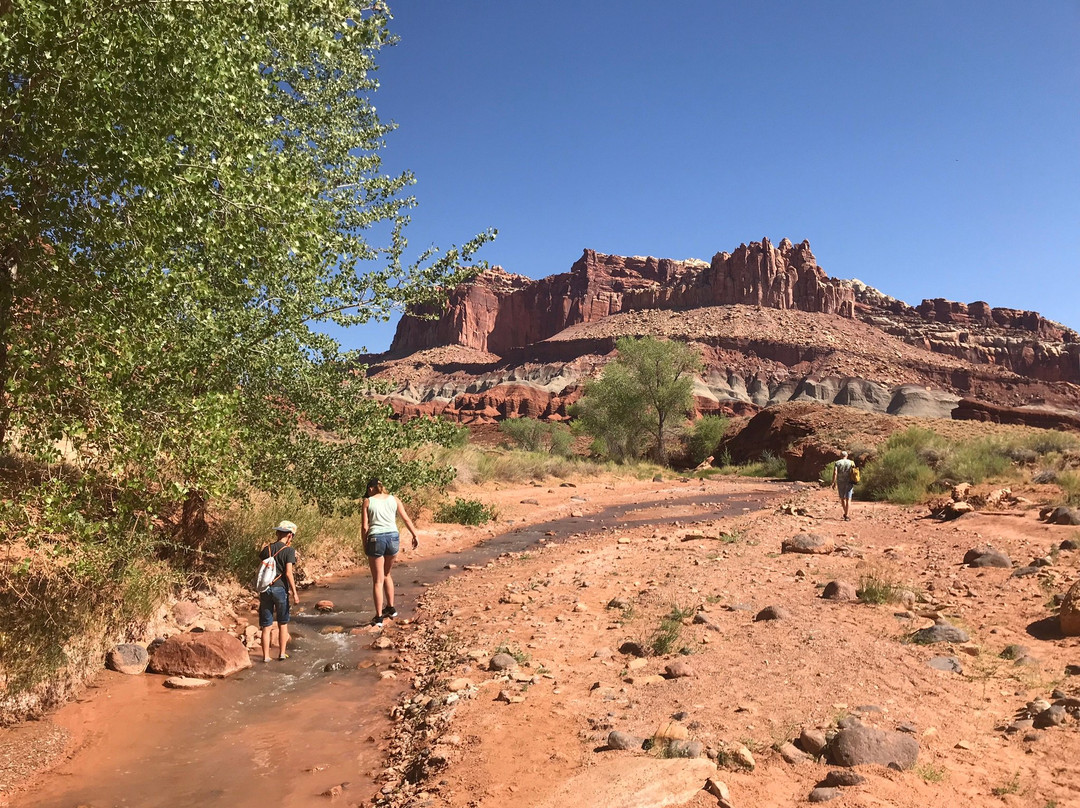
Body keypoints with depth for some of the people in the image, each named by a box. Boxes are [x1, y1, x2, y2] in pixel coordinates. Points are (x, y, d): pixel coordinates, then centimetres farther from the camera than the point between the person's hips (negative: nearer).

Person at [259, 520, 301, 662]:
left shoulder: (267, 548, 8)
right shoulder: (289, 550, -7)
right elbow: (288, 573, -13)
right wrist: (294, 593, -10)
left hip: (265, 588, 4)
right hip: (280, 588, -3)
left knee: (266, 625, 8)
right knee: (283, 623, 13)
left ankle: (266, 656, 10)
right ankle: (282, 653, 19)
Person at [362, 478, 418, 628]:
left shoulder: (368, 501, 2)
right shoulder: (393, 499, 9)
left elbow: (364, 527, -2)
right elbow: (406, 519, 7)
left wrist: (365, 545, 8)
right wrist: (415, 536, 13)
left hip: (376, 538, -3)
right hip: (393, 537, 3)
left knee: (378, 580, 4)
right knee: (386, 575, 25)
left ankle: (379, 617, 4)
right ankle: (390, 608, 30)